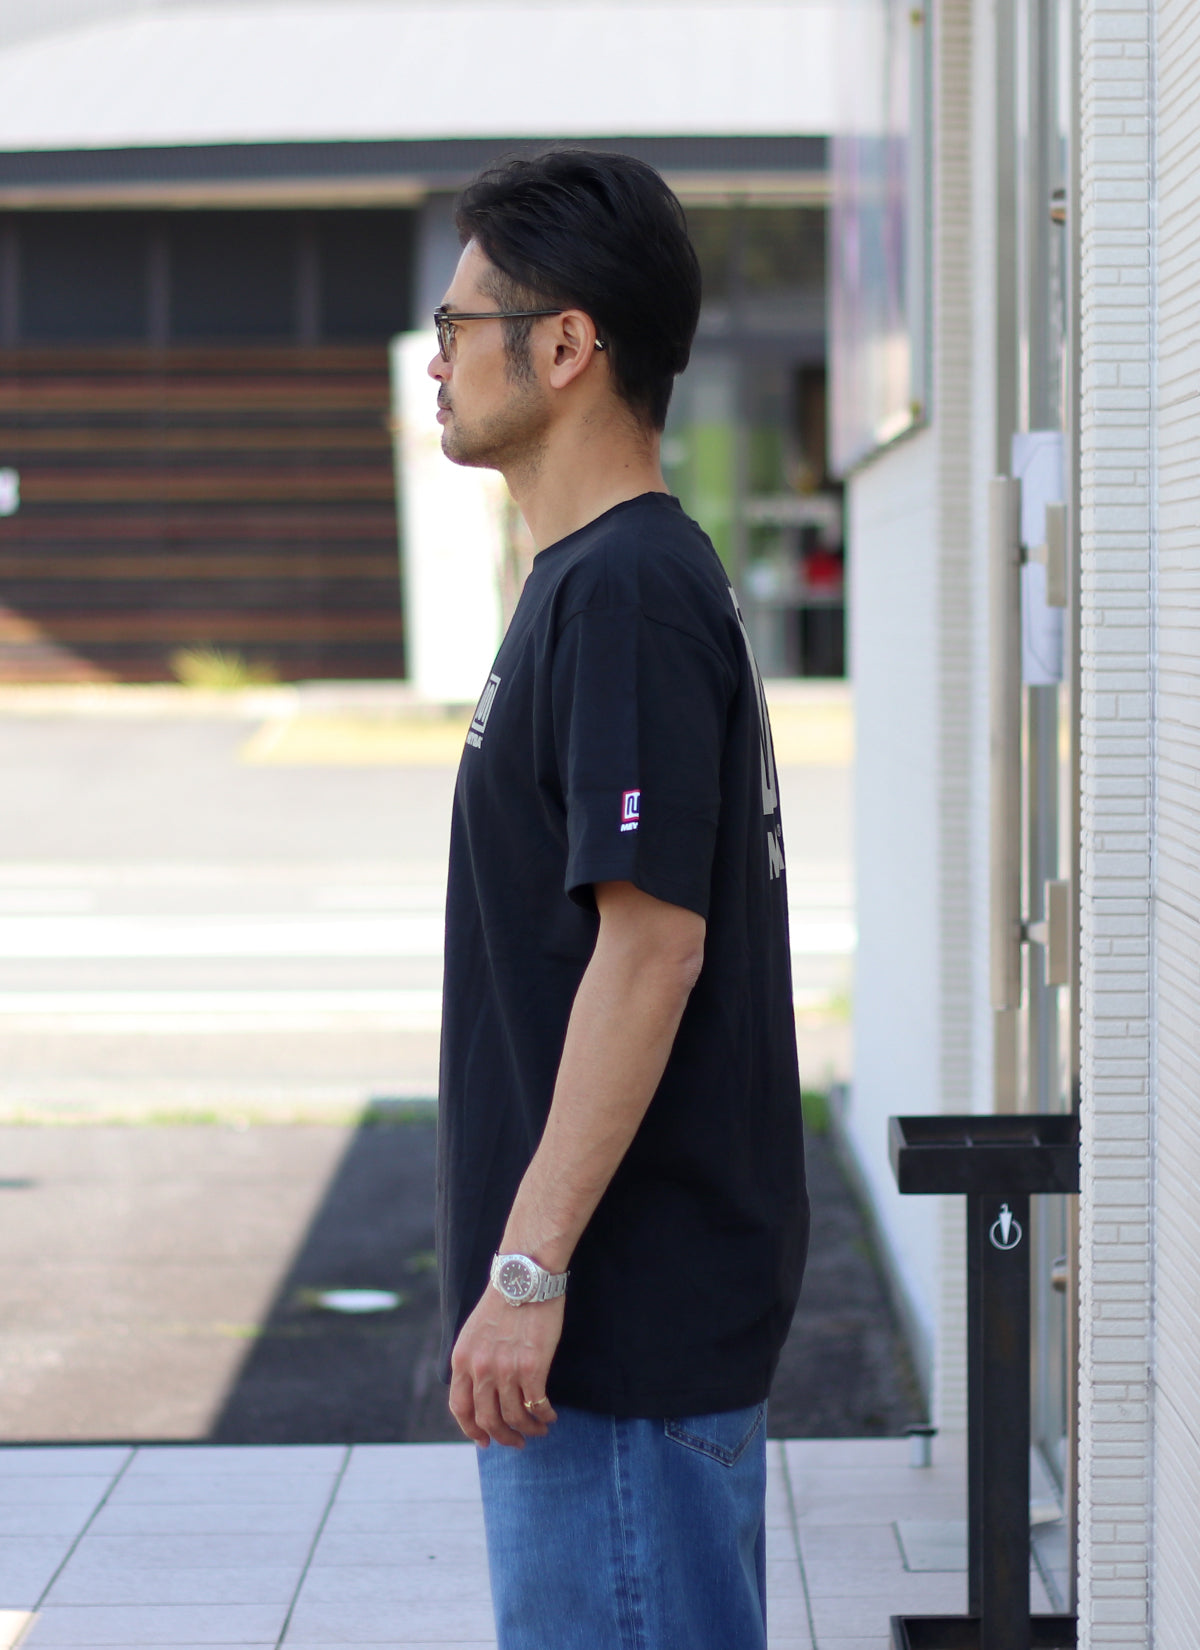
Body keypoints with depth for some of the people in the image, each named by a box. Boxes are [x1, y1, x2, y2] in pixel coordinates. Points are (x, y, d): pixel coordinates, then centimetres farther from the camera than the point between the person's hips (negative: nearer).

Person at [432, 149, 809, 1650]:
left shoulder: (626, 593, -17)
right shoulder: (597, 580, 15)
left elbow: (652, 944, -24)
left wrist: (529, 1270, -24)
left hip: (627, 1305, -10)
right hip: (649, 1299, 10)